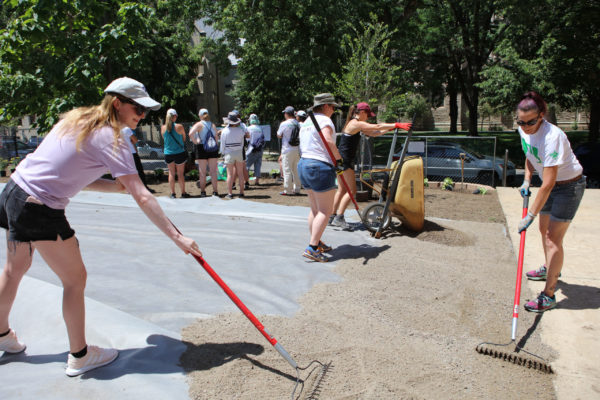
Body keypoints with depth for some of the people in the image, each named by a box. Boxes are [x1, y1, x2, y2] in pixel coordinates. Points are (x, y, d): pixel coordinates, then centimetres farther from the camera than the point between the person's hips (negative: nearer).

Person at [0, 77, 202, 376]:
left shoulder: (78, 119, 9)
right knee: (75, 278, 4)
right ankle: (79, 356, 19)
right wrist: (177, 236, -23)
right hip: (40, 209, -10)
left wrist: (120, 185, 1)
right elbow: (142, 198, -24)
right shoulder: (111, 139, -17)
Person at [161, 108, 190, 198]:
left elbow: (164, 138, 12)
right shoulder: (179, 126, -11)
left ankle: (172, 193, 13)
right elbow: (184, 138, 2)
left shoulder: (163, 128, -2)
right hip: (180, 153, -3)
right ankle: (183, 193, 13)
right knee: (180, 174, 7)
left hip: (168, 153, 3)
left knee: (171, 173, 12)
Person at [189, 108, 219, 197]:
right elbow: (216, 138, 9)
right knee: (213, 171, 4)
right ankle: (215, 191, 3)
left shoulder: (199, 124, -4)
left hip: (202, 149, -3)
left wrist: (195, 142, -9)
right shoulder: (213, 125, 9)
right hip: (213, 149, 3)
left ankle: (203, 191, 11)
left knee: (202, 172, 5)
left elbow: (191, 134, -20)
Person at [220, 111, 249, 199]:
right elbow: (242, 143, 7)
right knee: (240, 173, 7)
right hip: (239, 152, 1)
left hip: (229, 153, -1)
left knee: (230, 174, 1)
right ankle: (241, 192, 10)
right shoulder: (240, 130, -3)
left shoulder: (224, 131, -6)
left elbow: (222, 144, -2)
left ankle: (230, 193, 1)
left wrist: (223, 154, 8)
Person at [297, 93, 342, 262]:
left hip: (303, 165, 9)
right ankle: (312, 248, -9)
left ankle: (316, 243, 24)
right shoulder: (325, 120, -8)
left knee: (315, 209, 16)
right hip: (320, 167, -9)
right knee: (325, 210, -5)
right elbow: (329, 141, -25)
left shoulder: (306, 123, 20)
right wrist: (339, 159, -13)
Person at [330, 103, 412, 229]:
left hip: (343, 160, 10)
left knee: (342, 190, 14)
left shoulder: (357, 125, 17)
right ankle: (339, 218, -4)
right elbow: (377, 127, -19)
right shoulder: (356, 124, -14)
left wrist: (390, 128, 11)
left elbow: (374, 133, 19)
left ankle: (332, 216, 20)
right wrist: (396, 125, -17)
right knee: (351, 190, -6)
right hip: (345, 160, -10)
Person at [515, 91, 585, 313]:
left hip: (570, 186, -8)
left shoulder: (551, 137, -34)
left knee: (553, 238, -11)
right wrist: (526, 181, 0)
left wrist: (530, 215, -34)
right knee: (544, 229, 22)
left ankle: (548, 296, -6)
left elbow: (548, 184, -35)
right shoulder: (524, 130, -9)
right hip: (552, 183, 9)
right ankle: (550, 269, 47)